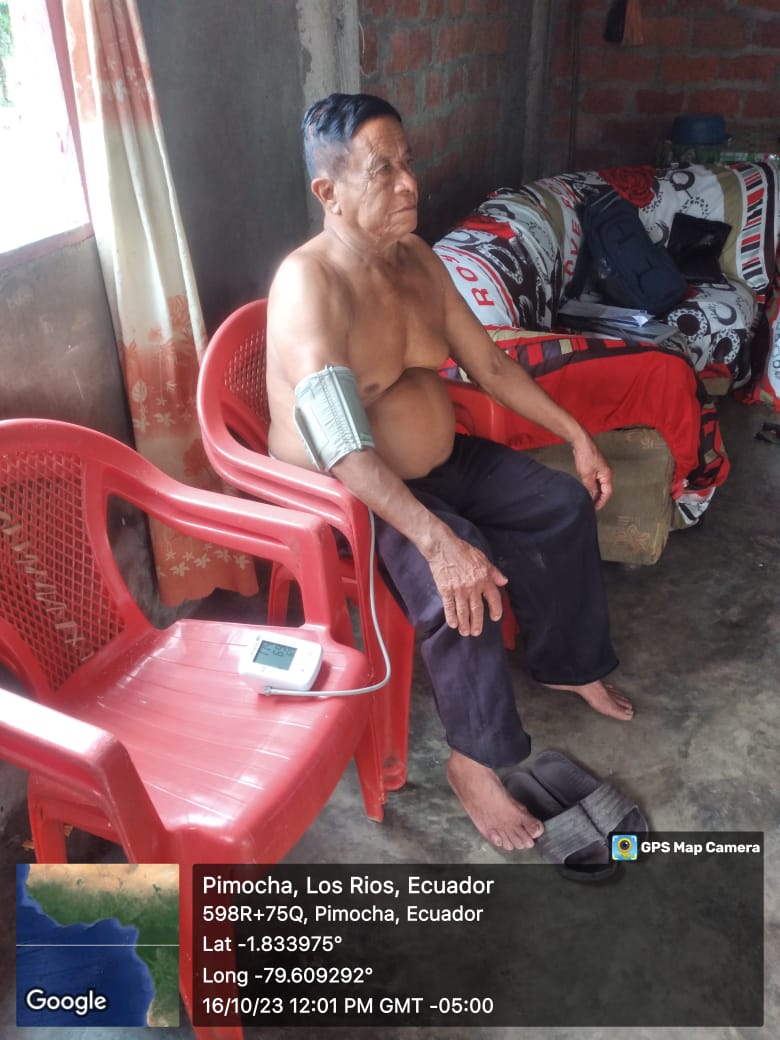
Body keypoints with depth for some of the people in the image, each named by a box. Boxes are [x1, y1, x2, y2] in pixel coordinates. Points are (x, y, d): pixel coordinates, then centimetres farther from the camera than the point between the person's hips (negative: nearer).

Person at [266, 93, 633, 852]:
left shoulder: (416, 258, 0)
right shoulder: (309, 284, -27)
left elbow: (489, 363, 8)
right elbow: (343, 449, -38)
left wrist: (576, 435, 5)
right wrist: (439, 542, -47)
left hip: (439, 462, 9)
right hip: (346, 494, -8)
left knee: (565, 505, 4)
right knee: (462, 577, -31)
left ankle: (569, 662, 26)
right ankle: (475, 760, -8)